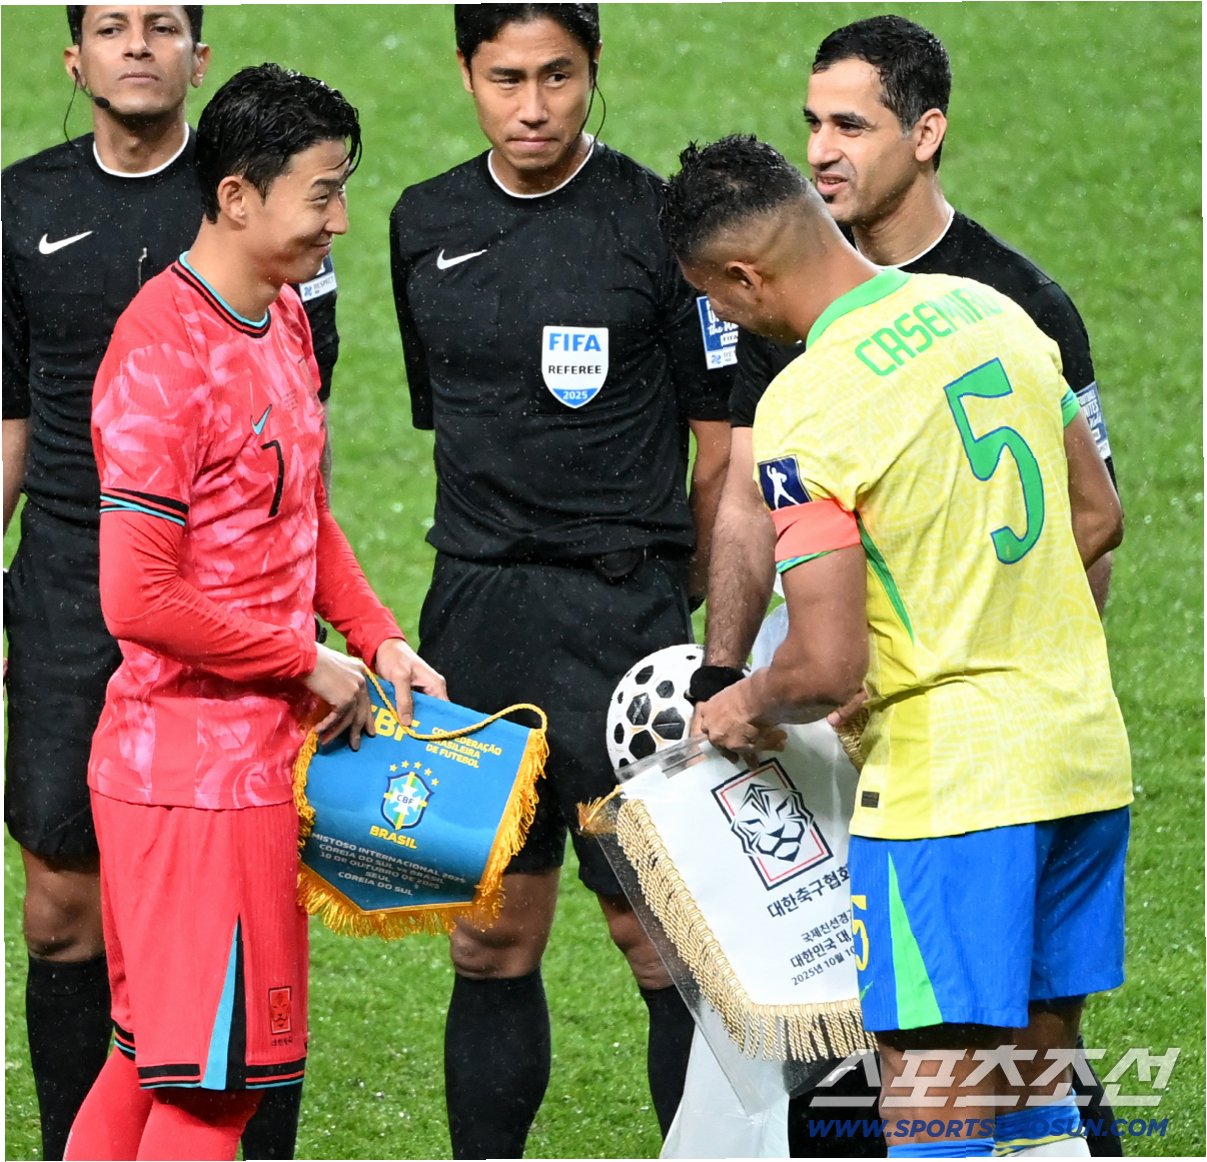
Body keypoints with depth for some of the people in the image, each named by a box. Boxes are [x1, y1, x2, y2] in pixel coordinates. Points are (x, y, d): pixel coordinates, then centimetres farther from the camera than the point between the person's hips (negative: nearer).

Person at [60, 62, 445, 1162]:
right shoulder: (164, 356, -20)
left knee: (152, 1061, 14)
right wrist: (311, 666, -13)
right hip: (199, 767, -9)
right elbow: (139, 600, -22)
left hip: (252, 755, 9)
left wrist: (379, 638, 9)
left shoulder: (282, 319, 10)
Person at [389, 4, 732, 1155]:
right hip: (472, 617, 5)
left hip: (621, 610, -5)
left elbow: (725, 449, -1)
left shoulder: (659, 224, -5)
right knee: (490, 938, 8)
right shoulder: (426, 224, 10)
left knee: (657, 925, -6)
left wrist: (656, 592, 6)